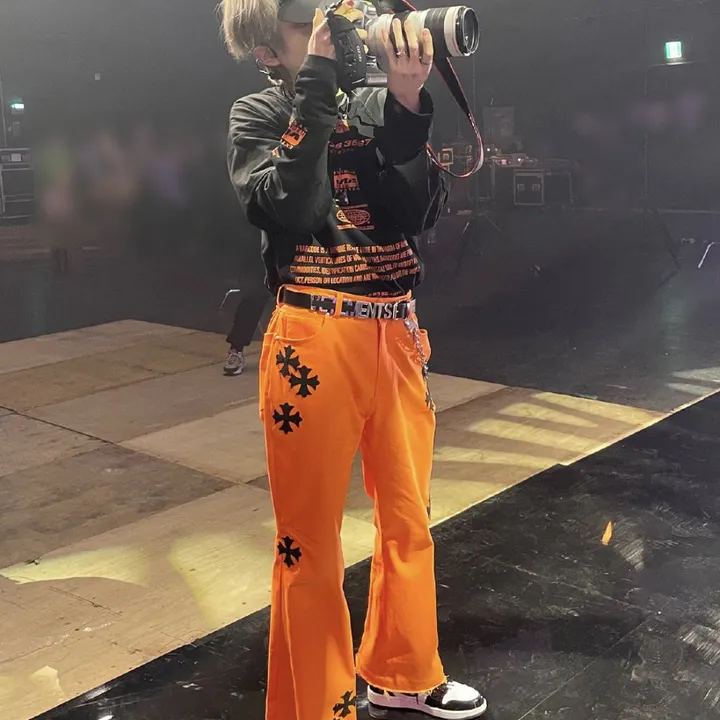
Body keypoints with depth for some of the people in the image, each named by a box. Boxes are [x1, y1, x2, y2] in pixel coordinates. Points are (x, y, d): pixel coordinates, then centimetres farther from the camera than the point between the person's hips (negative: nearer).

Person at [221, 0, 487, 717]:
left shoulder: (375, 105, 9)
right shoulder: (258, 115, 1)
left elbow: (418, 212, -4)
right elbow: (288, 207, -18)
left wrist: (407, 102, -13)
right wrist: (317, 79, -15)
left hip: (396, 332, 5)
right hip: (314, 339, -4)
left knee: (408, 518, 17)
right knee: (310, 542, 3)